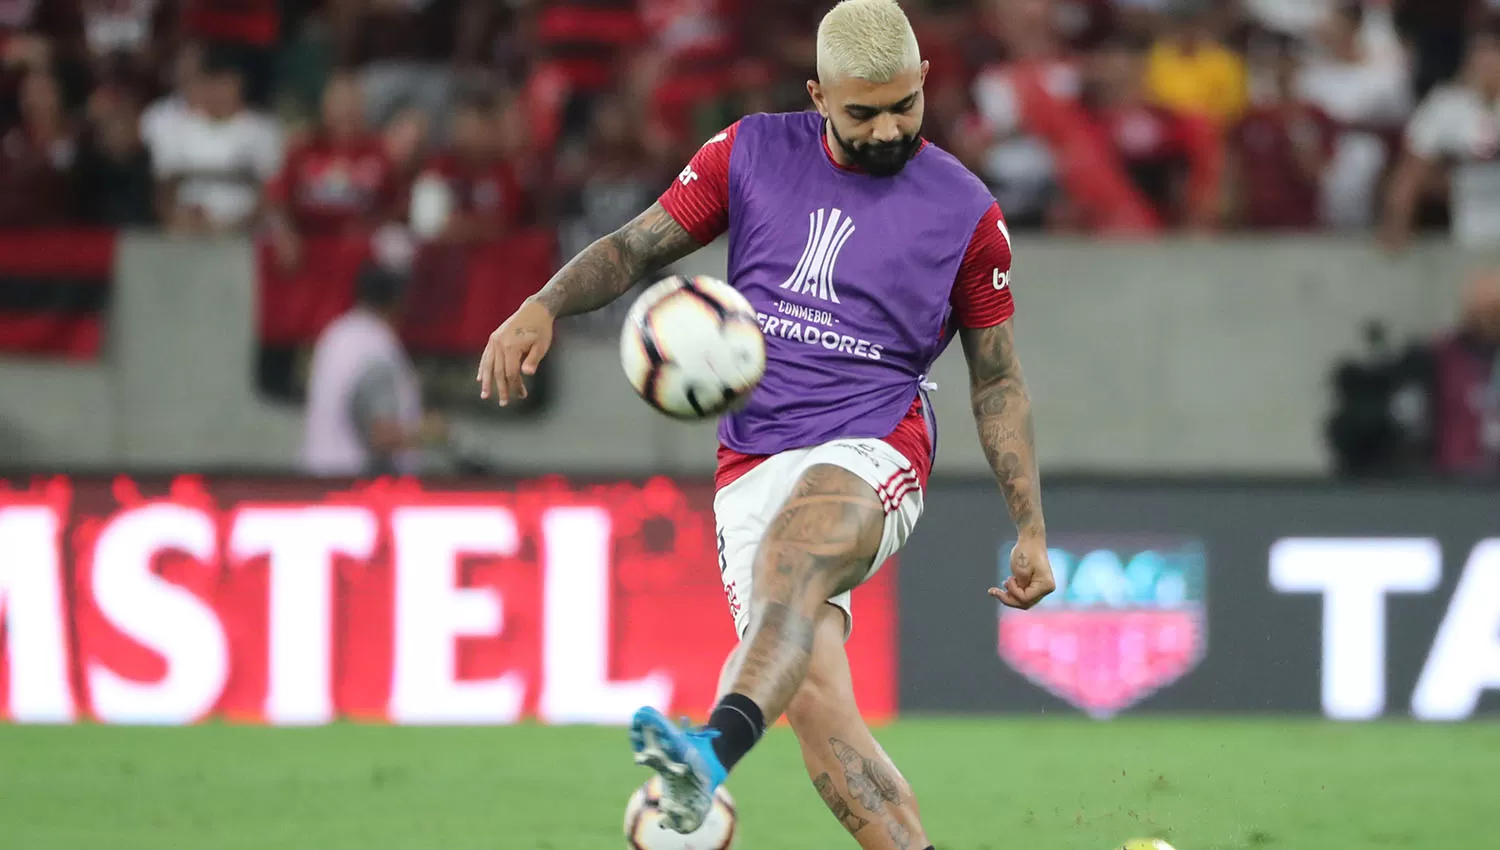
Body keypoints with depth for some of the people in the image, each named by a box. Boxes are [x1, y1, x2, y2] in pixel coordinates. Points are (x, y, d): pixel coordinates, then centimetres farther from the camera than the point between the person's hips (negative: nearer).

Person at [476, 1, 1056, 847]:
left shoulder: (964, 212, 5)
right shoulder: (754, 154, 8)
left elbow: (998, 379, 13)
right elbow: (638, 246, 11)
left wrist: (1032, 531, 9)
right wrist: (544, 306, -10)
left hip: (872, 449, -4)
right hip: (753, 467, 4)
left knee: (793, 552, -38)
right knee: (813, 697, -17)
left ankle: (716, 748, -62)